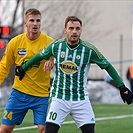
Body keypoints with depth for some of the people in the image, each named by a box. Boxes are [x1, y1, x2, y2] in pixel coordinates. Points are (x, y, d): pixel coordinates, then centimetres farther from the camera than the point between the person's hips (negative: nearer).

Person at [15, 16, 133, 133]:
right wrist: (23, 68, 24)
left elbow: (107, 66, 2)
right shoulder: (56, 46, -5)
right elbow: (39, 56, 14)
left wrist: (122, 87, 0)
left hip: (81, 100, 0)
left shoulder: (89, 50, -8)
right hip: (59, 97, 0)